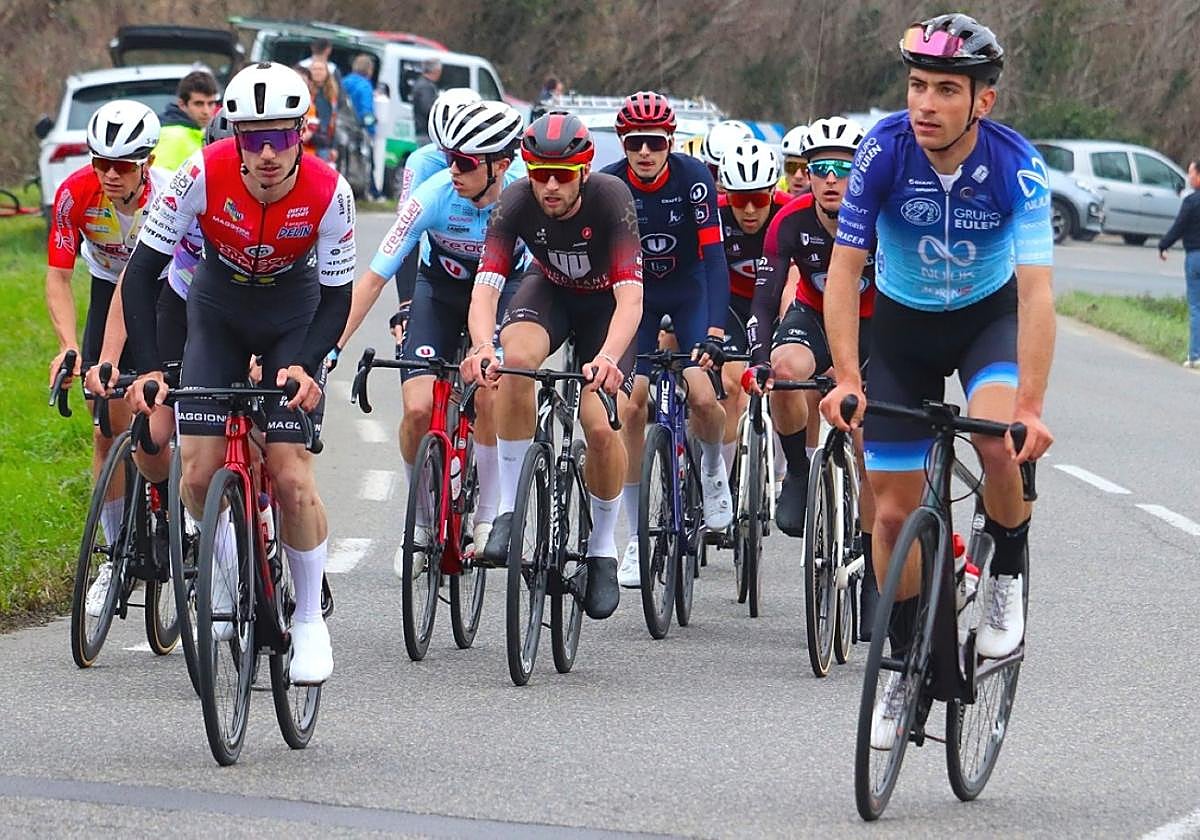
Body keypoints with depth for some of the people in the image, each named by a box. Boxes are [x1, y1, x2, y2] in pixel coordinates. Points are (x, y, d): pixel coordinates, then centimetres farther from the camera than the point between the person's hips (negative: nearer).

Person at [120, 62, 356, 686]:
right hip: (218, 310, 1)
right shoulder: (204, 176, -29)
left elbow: (336, 299, -17)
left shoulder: (328, 193, -28)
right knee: (199, 476, -10)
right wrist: (147, 370, -31)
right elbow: (142, 272, -22)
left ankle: (310, 621, 4)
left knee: (291, 475, -14)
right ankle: (228, 571, 21)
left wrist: (304, 365, -34)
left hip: (293, 315, -1)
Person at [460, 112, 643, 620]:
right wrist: (483, 346, -56)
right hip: (549, 291, 2)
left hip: (606, 302, -1)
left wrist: (608, 357, -59)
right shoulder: (516, 203, -27)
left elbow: (631, 297, -41)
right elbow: (485, 287, -35)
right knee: (515, 359, -33)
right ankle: (510, 508, -20)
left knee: (602, 426, -19)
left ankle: (602, 548, 6)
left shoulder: (610, 198, -32)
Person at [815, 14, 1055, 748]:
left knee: (999, 435, -32)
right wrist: (847, 379, -36)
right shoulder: (884, 151, -24)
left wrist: (1031, 405, -43)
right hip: (904, 323, 1)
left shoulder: (1016, 165, -27)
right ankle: (907, 667, 19)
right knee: (895, 512, 0)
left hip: (990, 315, -1)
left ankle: (1008, 577, -5)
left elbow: (1036, 290, -33)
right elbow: (844, 270, -24)